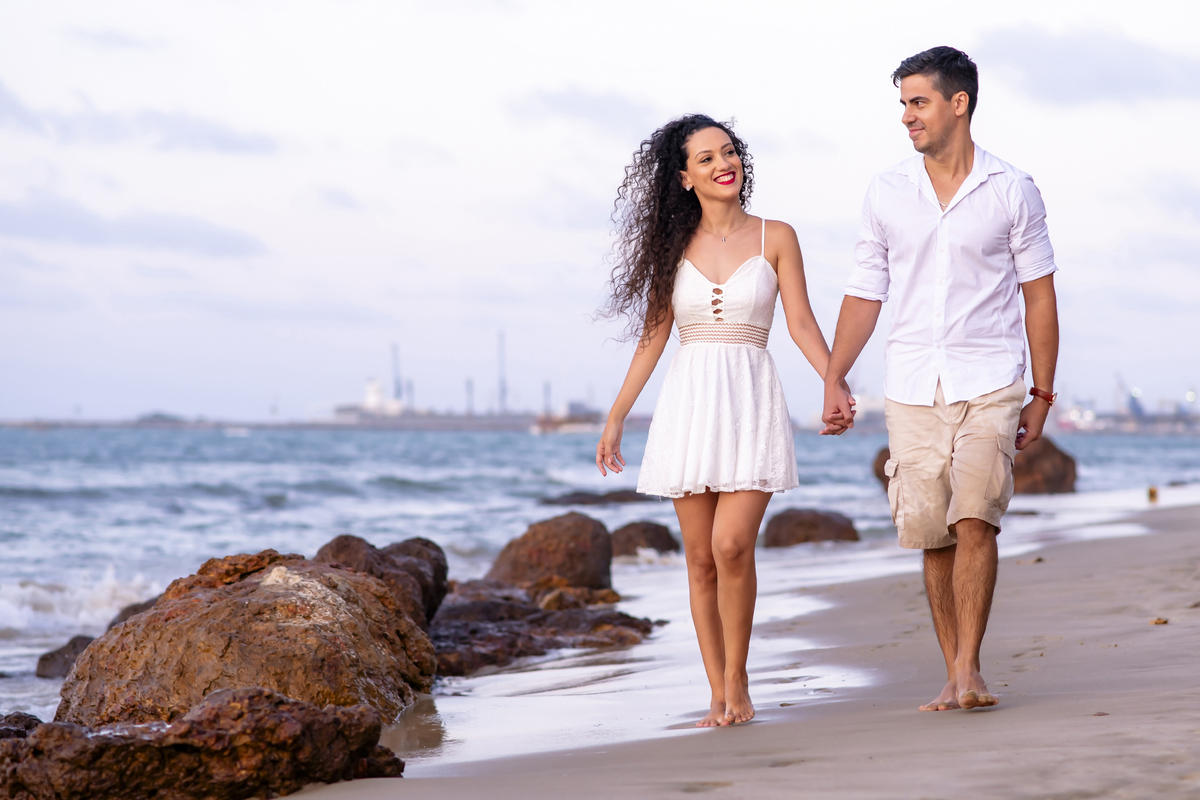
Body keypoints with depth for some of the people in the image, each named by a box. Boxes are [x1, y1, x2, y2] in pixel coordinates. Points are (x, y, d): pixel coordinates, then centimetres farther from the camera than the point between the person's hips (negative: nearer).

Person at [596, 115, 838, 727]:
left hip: (751, 402, -2)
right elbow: (653, 334, 12)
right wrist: (616, 417, 11)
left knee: (732, 545, -17)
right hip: (689, 402, 2)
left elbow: (801, 324, 2)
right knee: (700, 557, 1)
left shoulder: (775, 238, 4)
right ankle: (719, 695, 9)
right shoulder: (674, 245, 9)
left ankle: (737, 680, -1)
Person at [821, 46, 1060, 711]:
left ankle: (968, 670, -15)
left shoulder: (1012, 192, 2)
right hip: (911, 388, 3)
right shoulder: (886, 194, 8)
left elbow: (1039, 295, 6)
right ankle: (954, 676, 10)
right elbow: (865, 294, 12)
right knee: (933, 536, 2)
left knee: (974, 520, -18)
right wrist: (834, 380, 3)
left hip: (988, 383, -2)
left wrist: (1042, 395, 3)